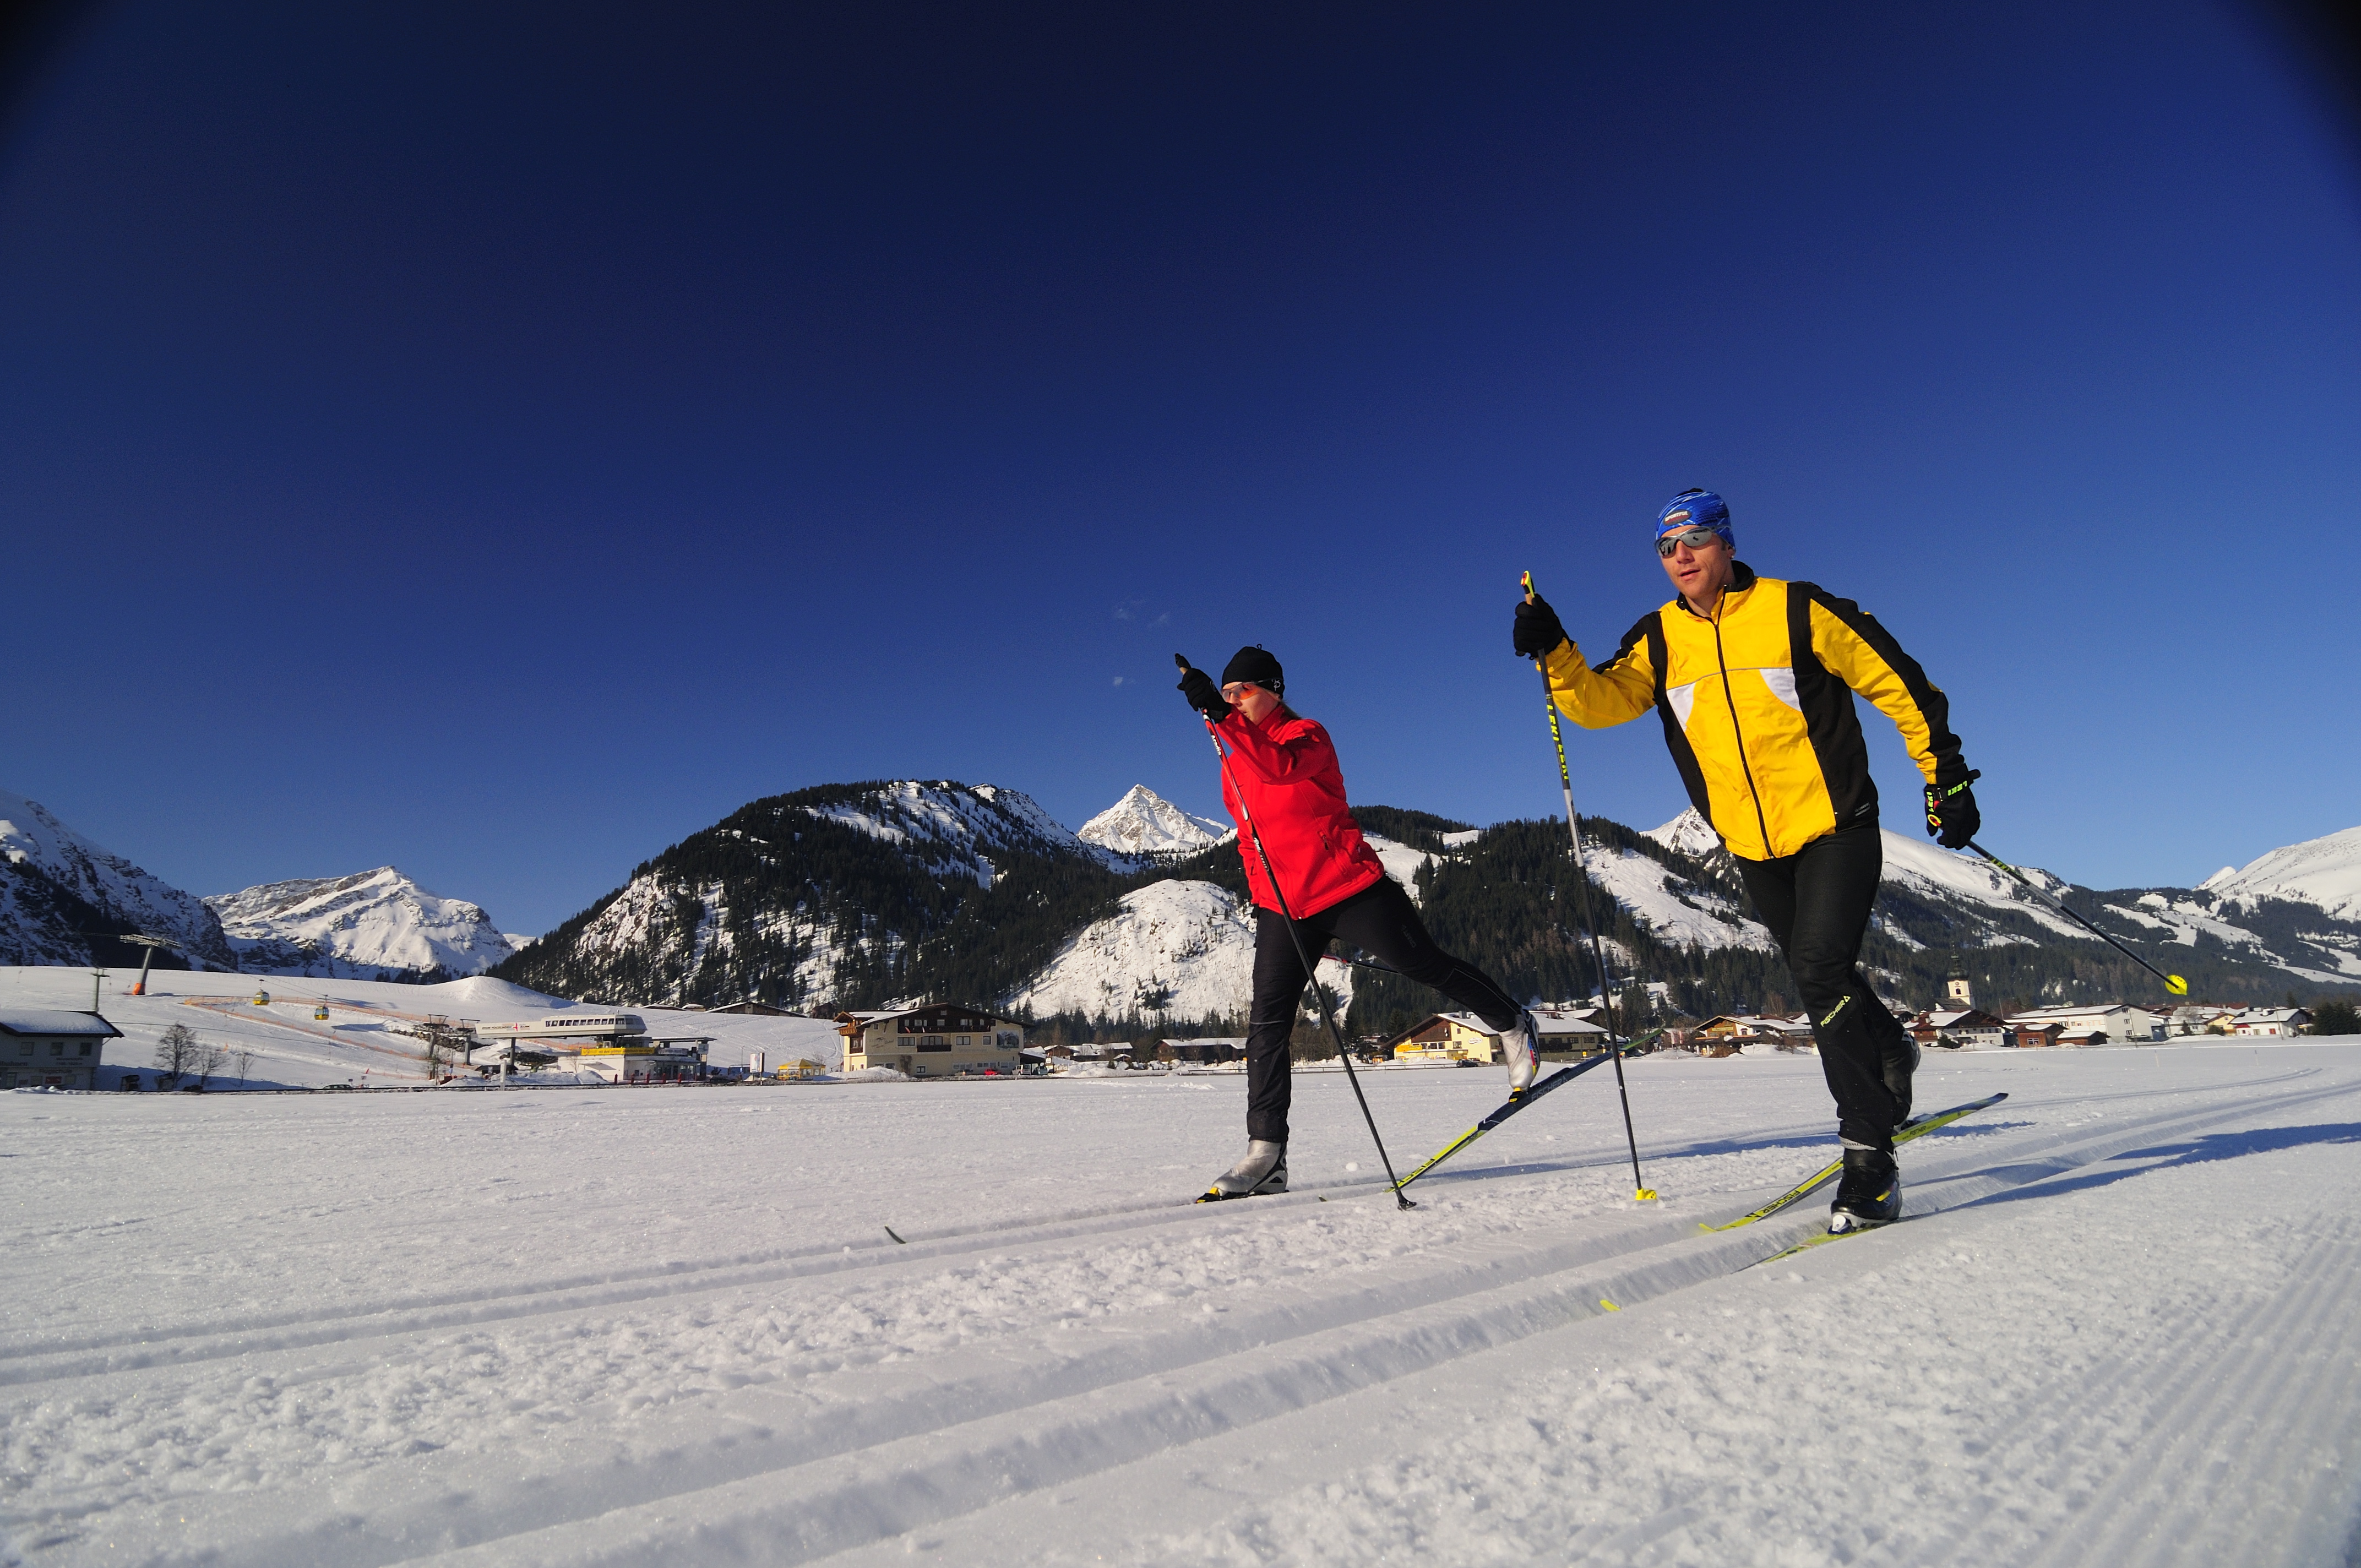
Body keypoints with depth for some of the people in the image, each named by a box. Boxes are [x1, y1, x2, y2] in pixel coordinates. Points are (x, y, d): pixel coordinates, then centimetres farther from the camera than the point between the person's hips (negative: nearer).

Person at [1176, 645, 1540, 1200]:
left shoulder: (1306, 736, -8)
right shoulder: (1235, 763, 12)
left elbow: (1282, 766, -33)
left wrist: (1221, 717, -40)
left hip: (1350, 890, -5)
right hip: (1283, 908, 6)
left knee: (1427, 966, 7)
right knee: (1266, 1025, -7)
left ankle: (1512, 1025, 37)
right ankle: (1266, 1156, -5)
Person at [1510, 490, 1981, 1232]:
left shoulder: (1798, 611, -10)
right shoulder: (1659, 640, 1)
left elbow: (1898, 684, -4)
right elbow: (1600, 700, -12)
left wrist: (1945, 778, -2)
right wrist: (1555, 653, -30)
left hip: (1834, 826, -5)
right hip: (1753, 849, 5)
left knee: (1822, 971, -19)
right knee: (1819, 980, 18)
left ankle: (1871, 1155, -7)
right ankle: (1890, 1053, 49)